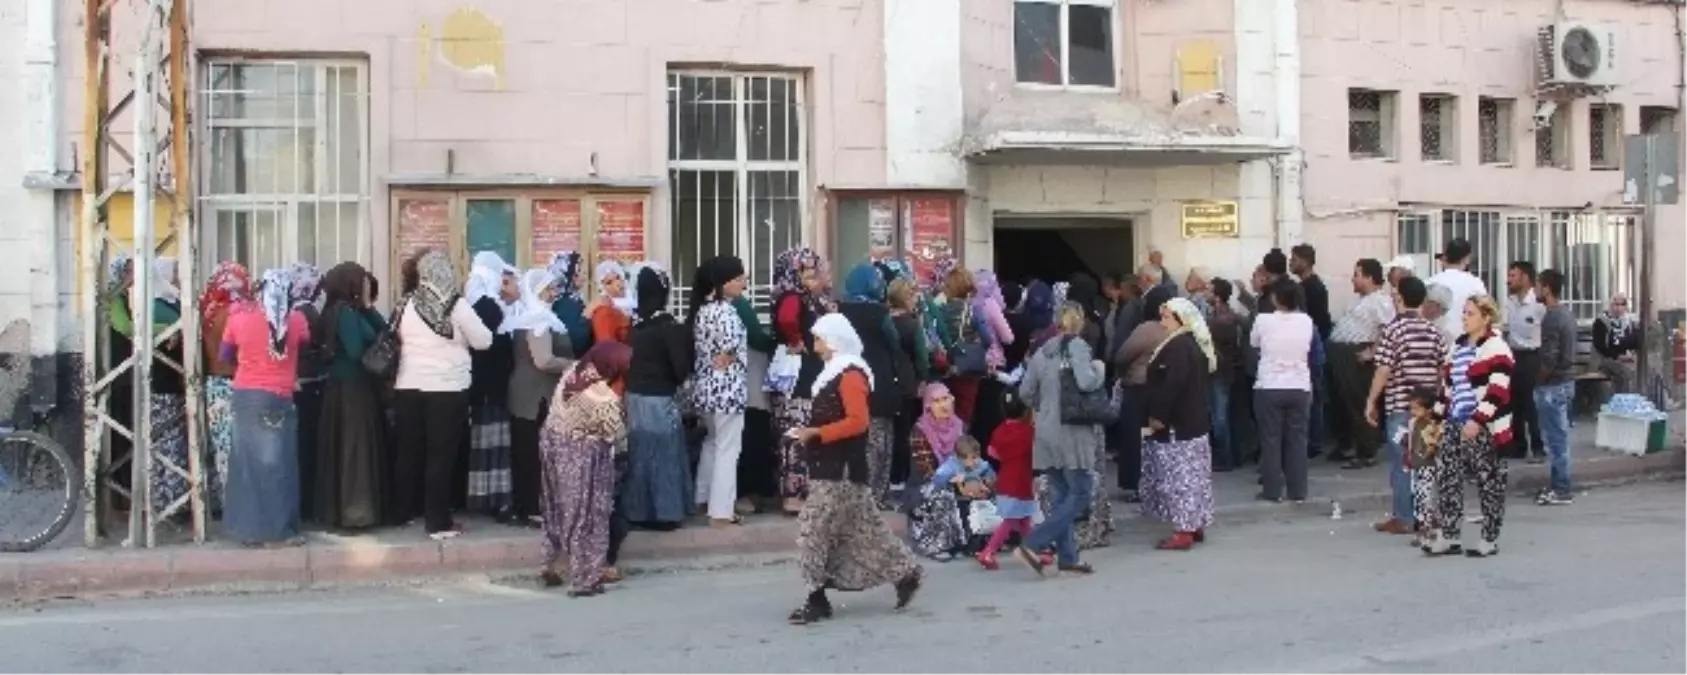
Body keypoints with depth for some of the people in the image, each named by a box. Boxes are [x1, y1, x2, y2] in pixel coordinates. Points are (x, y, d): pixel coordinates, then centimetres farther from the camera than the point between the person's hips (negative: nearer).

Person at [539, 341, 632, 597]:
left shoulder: (572, 372, -7)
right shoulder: (605, 399, -28)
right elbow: (615, 435, -14)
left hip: (554, 447, 8)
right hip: (582, 460, -8)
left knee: (560, 509, 22)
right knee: (586, 515, 6)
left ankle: (551, 566, 33)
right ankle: (585, 578, 15)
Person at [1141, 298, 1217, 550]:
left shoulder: (1178, 347, -18)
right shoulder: (1196, 345, 12)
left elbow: (1173, 385, -26)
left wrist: (1158, 415, -19)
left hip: (1177, 423, -10)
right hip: (1194, 420, 10)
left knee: (1178, 475, -6)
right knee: (1192, 474, 14)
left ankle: (1183, 531, -5)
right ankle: (1196, 526, 21)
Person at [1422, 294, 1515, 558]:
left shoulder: (1496, 348, -11)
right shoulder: (1458, 347, 16)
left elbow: (1497, 391, -19)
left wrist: (1478, 421, -25)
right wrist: (1438, 417, 19)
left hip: (1484, 428, -8)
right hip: (1456, 426, 8)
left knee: (1489, 483, 3)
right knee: (1447, 479, 4)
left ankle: (1490, 539, 13)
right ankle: (1449, 536, 10)